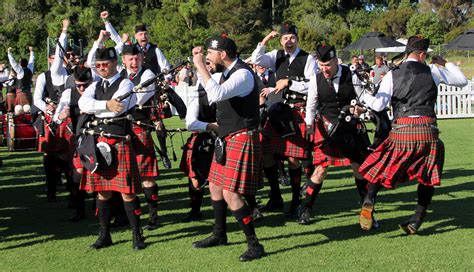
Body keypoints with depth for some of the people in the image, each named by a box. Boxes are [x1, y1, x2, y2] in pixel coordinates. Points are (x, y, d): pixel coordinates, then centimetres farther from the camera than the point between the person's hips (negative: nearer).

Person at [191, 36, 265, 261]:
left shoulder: (243, 74, -21)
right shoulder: (227, 72, 9)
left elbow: (217, 94, -35)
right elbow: (213, 97, 22)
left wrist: (200, 66, -25)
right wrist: (200, 65, 14)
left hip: (242, 139, -10)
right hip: (226, 138, 10)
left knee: (231, 194, -12)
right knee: (215, 186, 18)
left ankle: (254, 244, -1)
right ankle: (219, 235, 35)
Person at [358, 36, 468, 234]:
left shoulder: (392, 75, 4)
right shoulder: (433, 71, 7)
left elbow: (378, 105, -3)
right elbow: (462, 80, 19)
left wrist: (363, 96, 14)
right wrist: (445, 64, 31)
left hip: (401, 130, 0)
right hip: (427, 130, 0)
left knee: (380, 168, 15)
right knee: (428, 176, 17)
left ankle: (369, 201, -10)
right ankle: (417, 220, 12)